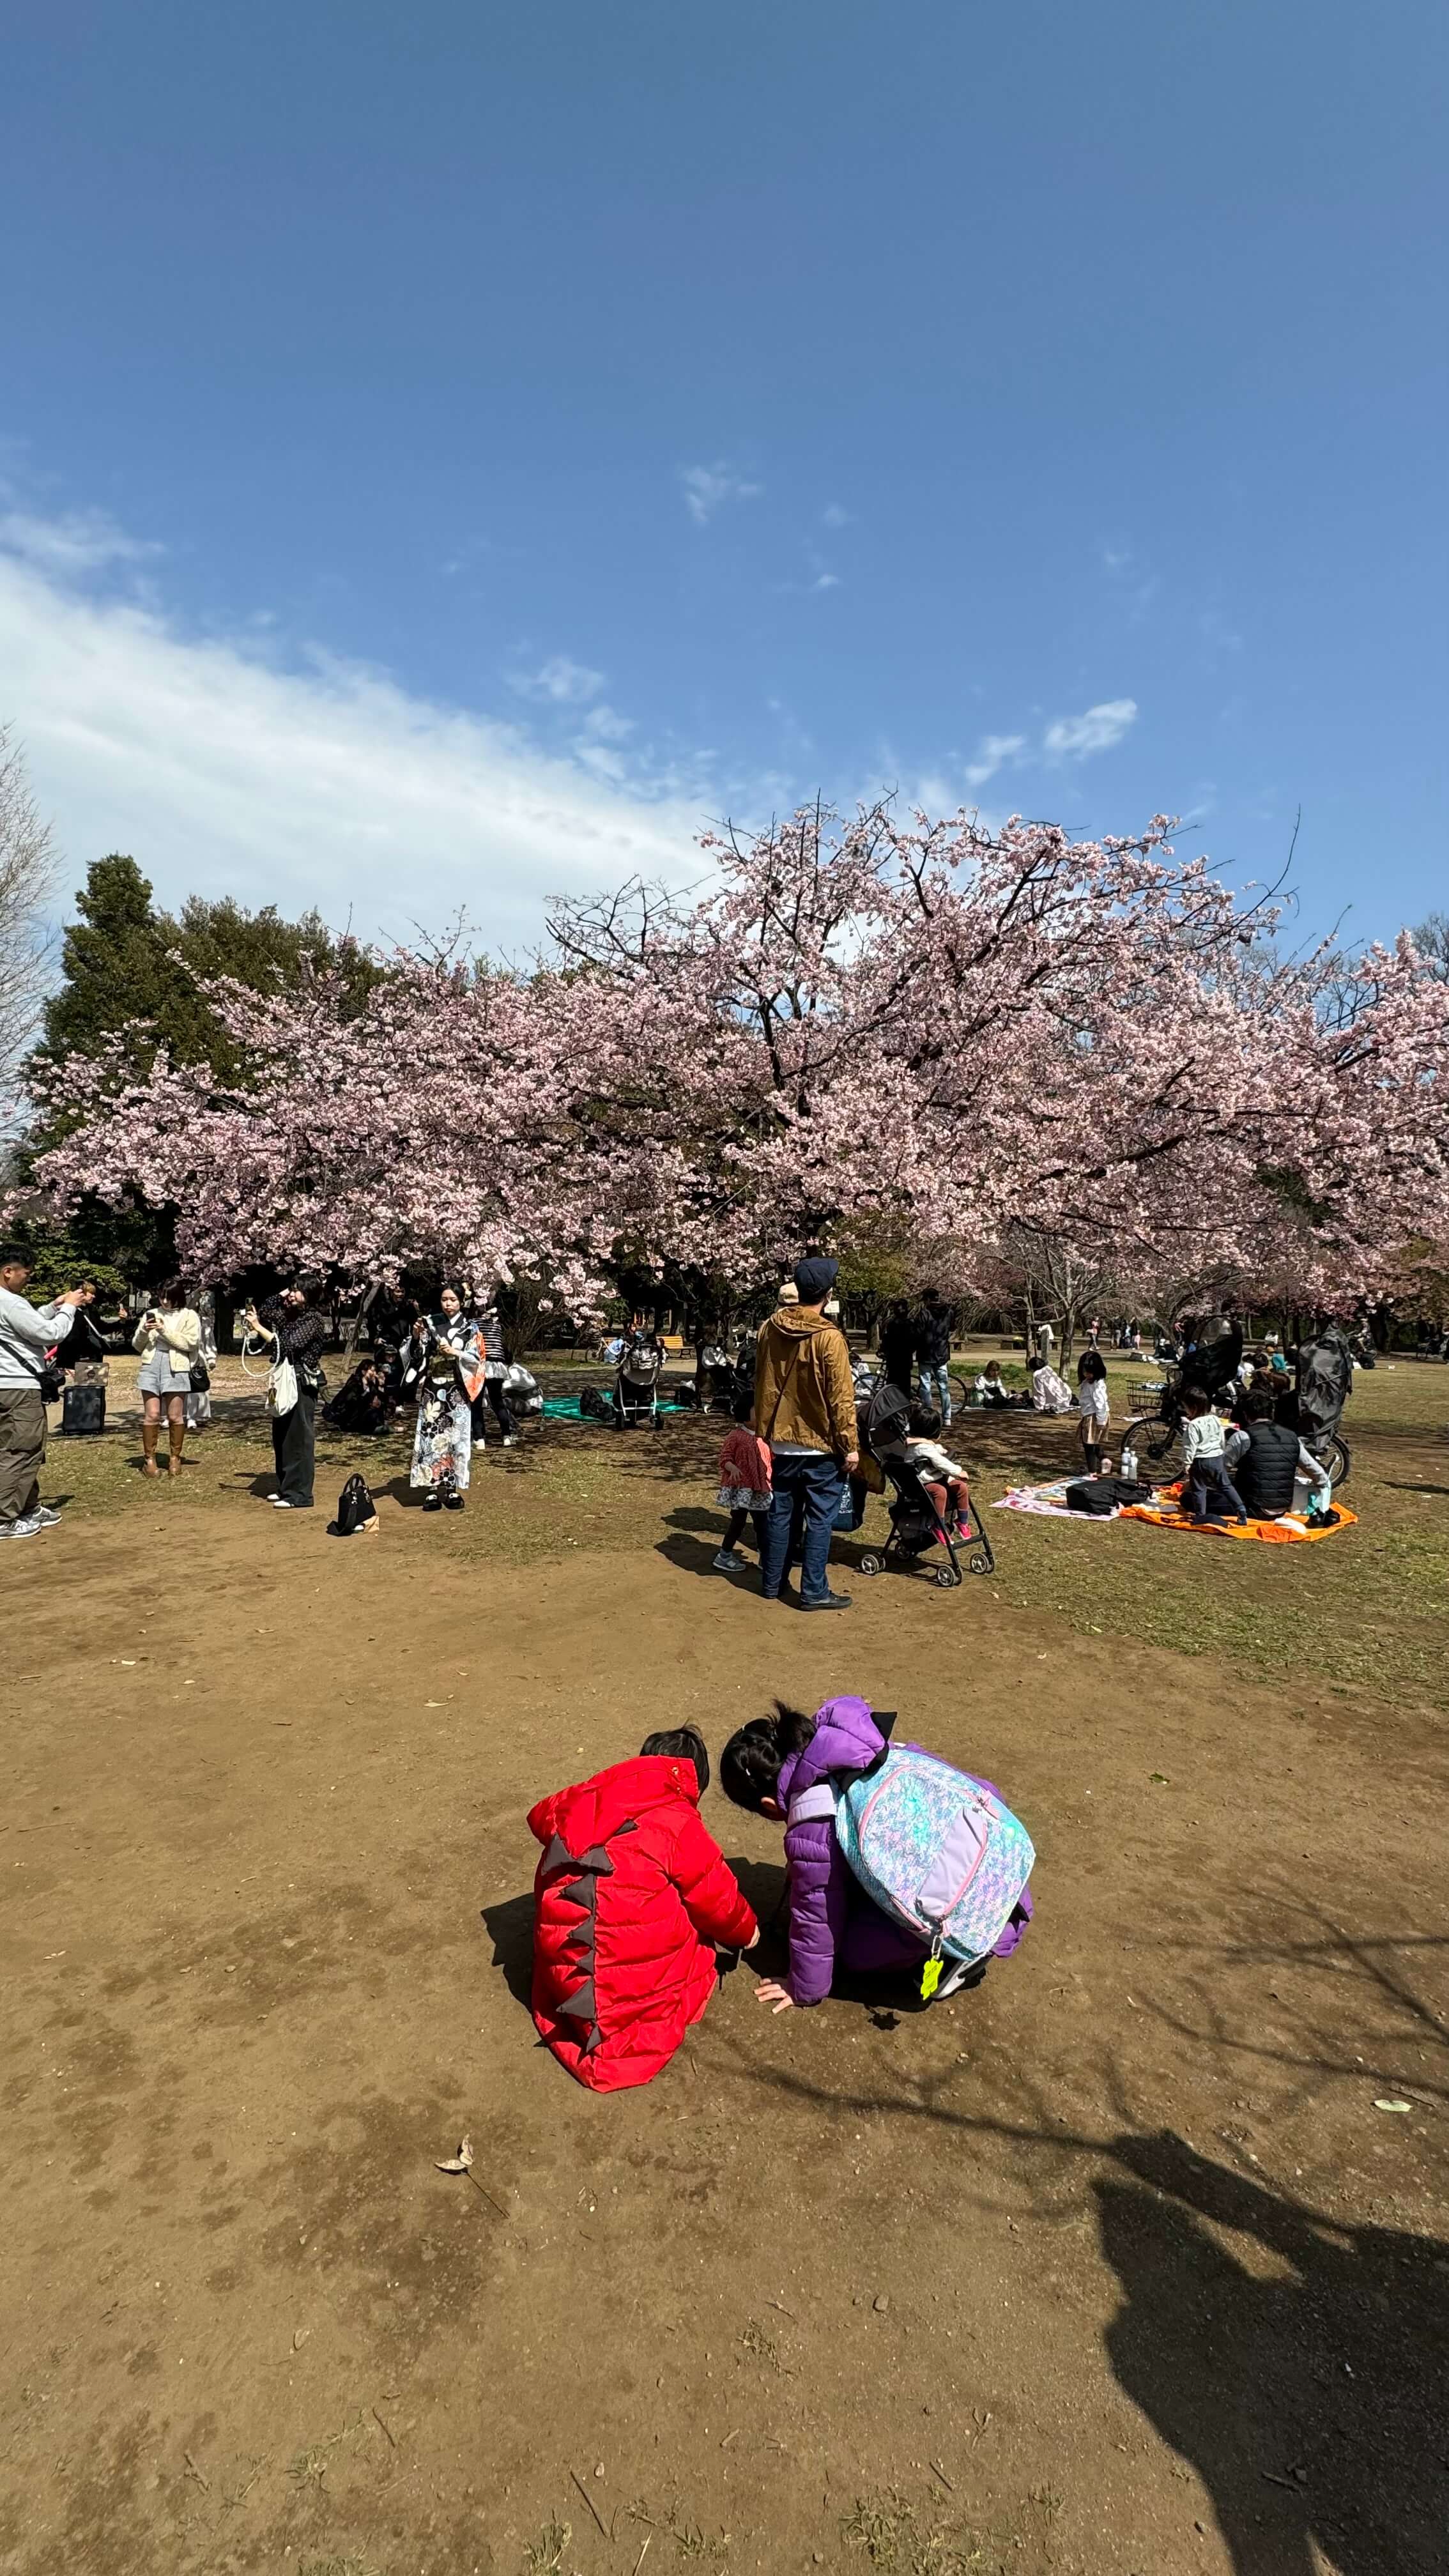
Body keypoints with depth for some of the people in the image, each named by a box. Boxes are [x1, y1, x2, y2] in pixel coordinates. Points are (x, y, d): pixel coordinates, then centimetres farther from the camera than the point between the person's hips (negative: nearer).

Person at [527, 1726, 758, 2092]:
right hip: (640, 1976, -6)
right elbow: (719, 1900, -3)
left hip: (561, 1973, 6)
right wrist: (745, 1931, 18)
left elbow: (541, 1817, 27)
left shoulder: (582, 1801, 6)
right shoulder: (678, 1824, -11)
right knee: (706, 1943, 16)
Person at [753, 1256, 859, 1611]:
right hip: (821, 1446, -5)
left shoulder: (769, 1330, 0)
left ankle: (772, 1583, 23)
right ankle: (814, 1592, 7)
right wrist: (851, 1446, -8)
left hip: (780, 1442, 5)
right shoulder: (829, 1338, -17)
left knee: (780, 1515, 14)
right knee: (819, 1520, 3)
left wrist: (762, 1432, 18)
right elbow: (841, 1398, -15)